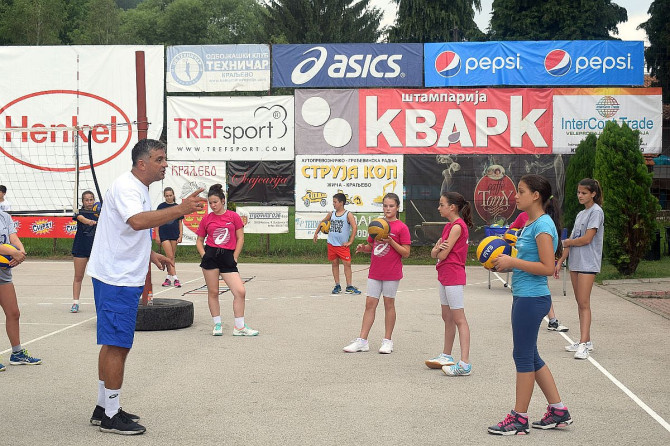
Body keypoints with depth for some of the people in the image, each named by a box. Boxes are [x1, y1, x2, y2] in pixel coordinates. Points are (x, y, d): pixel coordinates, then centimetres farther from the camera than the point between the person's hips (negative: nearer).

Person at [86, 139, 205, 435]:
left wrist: (150, 255, 23)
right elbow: (138, 221, -36)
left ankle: (104, 408, 23)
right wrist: (180, 209, -42)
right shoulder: (125, 187, -16)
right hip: (116, 278, -10)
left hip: (124, 278, 10)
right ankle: (111, 416, 0)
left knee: (113, 344, 14)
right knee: (117, 346, -6)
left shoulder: (139, 189, 17)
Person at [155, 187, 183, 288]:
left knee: (172, 257, 7)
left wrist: (180, 235, 1)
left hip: (174, 235, 3)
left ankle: (169, 277, 18)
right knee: (170, 257, -10)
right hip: (164, 234, -3)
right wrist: (157, 235, -3)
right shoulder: (161, 206, 0)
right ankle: (175, 278, -14)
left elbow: (180, 223, 9)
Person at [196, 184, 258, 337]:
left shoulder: (233, 216, 4)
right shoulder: (207, 219, 7)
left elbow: (240, 238, 5)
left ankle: (239, 327, 3)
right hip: (210, 257, 0)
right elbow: (199, 240, 14)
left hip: (227, 257, 0)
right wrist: (204, 255, -2)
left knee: (240, 292, -8)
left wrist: (234, 258, -1)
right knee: (213, 292, 4)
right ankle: (217, 325, 19)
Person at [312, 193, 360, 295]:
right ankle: (337, 286, 16)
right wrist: (316, 233, 18)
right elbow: (322, 222, 25)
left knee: (347, 264, -7)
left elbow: (355, 227, -14)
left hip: (343, 245, -5)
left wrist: (350, 241, -16)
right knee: (334, 264, 8)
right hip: (331, 244, 5)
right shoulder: (331, 214, 9)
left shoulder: (348, 215, -6)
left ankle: (349, 287, -3)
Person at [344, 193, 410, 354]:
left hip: (392, 273, -4)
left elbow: (406, 253, -9)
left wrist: (390, 241, -20)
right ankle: (362, 341, 6)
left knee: (389, 304, 5)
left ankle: (387, 341, 15)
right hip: (375, 272, 4)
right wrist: (363, 248, -5)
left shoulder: (401, 227, -6)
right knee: (370, 304, 4)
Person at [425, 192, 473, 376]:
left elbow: (443, 255, -18)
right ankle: (446, 356, 29)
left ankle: (465, 364, -13)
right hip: (445, 276, 10)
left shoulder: (457, 226, -15)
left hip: (453, 276, -10)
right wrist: (437, 248, -11)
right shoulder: (449, 226, 15)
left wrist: (440, 250, 4)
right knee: (447, 318, 17)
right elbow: (434, 253, 11)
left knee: (459, 319, -11)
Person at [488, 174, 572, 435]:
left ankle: (519, 420, 7)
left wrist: (513, 262, -18)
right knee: (530, 356, 15)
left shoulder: (543, 225, -16)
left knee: (524, 356, -2)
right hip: (524, 297, 10)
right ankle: (558, 412, 23)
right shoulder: (531, 224, 14)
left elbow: (547, 267, -21)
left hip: (532, 299, -10)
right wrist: (507, 263, 8)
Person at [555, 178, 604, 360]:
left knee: (584, 303, -13)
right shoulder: (580, 214, 17)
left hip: (588, 263, -8)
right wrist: (560, 261, 15)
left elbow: (587, 239, -15)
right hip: (575, 262, 8)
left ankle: (584, 345, -16)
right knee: (580, 303, 10)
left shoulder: (596, 212, -8)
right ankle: (586, 341, 15)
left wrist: (567, 242, 1)